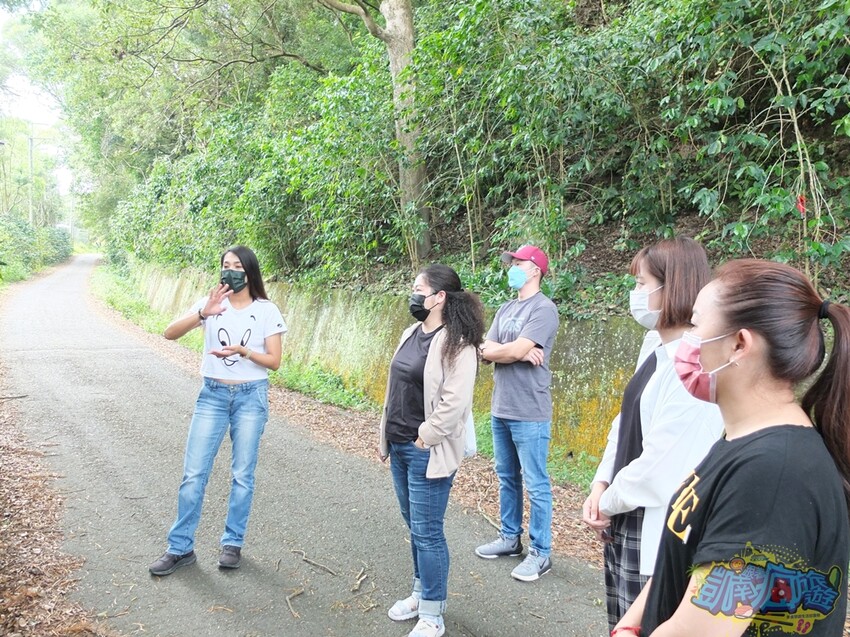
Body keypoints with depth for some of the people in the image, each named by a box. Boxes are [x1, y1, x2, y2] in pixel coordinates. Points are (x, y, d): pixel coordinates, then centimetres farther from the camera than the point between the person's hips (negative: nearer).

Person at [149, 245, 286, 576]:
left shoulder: (266, 310, -3)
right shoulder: (212, 303, 0)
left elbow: (274, 361, -4)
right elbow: (170, 333, -11)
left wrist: (243, 351, -21)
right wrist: (202, 314, -27)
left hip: (251, 397, -1)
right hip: (212, 395, 1)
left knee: (242, 474, 6)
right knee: (193, 474, 1)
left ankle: (233, 543, 21)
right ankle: (180, 547, 13)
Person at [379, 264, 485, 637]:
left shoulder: (456, 344, -17)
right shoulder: (412, 333, 10)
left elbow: (454, 403, -23)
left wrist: (425, 438, -17)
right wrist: (388, 435, 16)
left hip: (427, 452, -8)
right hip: (400, 447, 8)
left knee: (427, 531, 0)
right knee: (414, 526, 19)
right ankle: (421, 593, 36)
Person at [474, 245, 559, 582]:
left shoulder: (544, 309, -12)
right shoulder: (505, 309, 13)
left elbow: (516, 351, -21)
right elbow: (485, 351, 5)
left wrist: (491, 349, -3)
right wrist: (514, 352, -12)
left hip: (529, 414, -8)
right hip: (500, 410, 8)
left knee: (536, 484, 1)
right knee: (507, 478, 18)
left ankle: (540, 553, 11)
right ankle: (510, 537, 32)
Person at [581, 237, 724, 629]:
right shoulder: (657, 351, 6)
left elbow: (660, 464, -24)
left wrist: (608, 502, -9)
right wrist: (600, 488, 0)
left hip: (660, 534, -8)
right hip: (627, 523, 9)